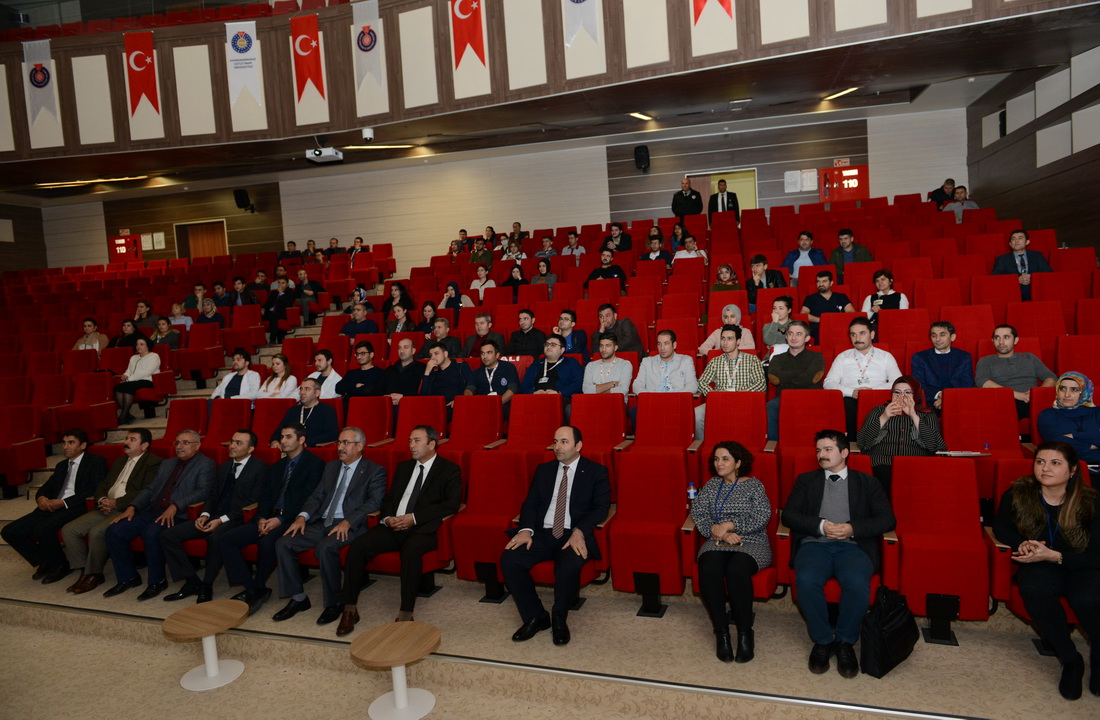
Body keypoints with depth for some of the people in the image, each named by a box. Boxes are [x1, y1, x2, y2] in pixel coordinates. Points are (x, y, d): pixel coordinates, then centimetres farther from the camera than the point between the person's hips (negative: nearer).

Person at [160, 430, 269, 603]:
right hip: (214, 517, 8)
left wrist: (222, 520, -17)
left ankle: (207, 586, -17)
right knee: (167, 535, -6)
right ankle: (192, 582, 0)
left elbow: (253, 502, -11)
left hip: (236, 520, -7)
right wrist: (205, 515, -2)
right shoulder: (224, 467, 19)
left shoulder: (260, 468, -4)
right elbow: (213, 495, 19)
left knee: (215, 538, -38)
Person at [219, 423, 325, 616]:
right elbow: (265, 496, 16)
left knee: (267, 541, -35)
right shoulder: (277, 467, 22)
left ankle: (258, 589, -11)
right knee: (227, 540, -11)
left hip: (292, 520, -7)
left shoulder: (314, 464, -2)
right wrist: (261, 518, -4)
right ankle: (251, 589, -7)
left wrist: (280, 519, -18)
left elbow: (309, 500, -11)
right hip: (270, 518, 8)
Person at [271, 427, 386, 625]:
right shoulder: (331, 467, 20)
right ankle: (298, 598, 2)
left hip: (349, 526, -7)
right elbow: (317, 496, 17)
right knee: (283, 543, -11)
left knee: (325, 547, -34)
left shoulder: (375, 471, 0)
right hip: (321, 523, 7)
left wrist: (347, 522, -24)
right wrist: (303, 516, -3)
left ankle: (334, 604, -14)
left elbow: (374, 502, -12)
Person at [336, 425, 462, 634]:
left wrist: (414, 518, -16)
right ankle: (349, 609, -9)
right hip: (392, 526, 5)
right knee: (357, 546, -19)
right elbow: (388, 499, 21)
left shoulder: (449, 470, 4)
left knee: (411, 550, -38)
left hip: (421, 530, -5)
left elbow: (451, 504, -10)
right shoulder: (404, 467, 23)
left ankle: (406, 614, -28)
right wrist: (387, 518, -3)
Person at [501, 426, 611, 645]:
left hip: (574, 536, -4)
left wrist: (580, 531, -21)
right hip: (542, 534, 4)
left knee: (570, 566, -36)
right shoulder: (543, 470, 17)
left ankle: (559, 618, -5)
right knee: (508, 559, -21)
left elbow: (601, 508, -4)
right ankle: (535, 617, -4)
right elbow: (530, 503, 12)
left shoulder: (596, 472, 5)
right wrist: (526, 529, -9)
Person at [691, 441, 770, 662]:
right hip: (717, 543, 3)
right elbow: (698, 513, 4)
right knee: (708, 570, -32)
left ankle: (745, 633, -20)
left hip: (752, 544, -2)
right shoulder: (712, 485, 15)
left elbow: (762, 517, -7)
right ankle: (721, 632, -20)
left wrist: (729, 525, -13)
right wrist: (721, 534, -11)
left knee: (736, 570, -36)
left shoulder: (754, 485, 6)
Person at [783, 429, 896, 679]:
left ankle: (845, 641, -8)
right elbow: (788, 514, 8)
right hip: (814, 544, 1)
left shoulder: (867, 483, 18)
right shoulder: (806, 480, 20)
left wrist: (853, 528, -10)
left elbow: (887, 519, 6)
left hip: (852, 545, 0)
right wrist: (820, 525, -9)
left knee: (858, 583, -34)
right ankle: (822, 640, -8)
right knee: (806, 580, -32)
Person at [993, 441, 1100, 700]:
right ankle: (1070, 660, -11)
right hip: (1039, 564, 1)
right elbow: (1001, 528, 8)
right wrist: (1022, 543, -14)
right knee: (1035, 591, -35)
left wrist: (1053, 555, -26)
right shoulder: (1017, 494, -7)